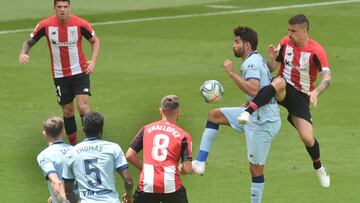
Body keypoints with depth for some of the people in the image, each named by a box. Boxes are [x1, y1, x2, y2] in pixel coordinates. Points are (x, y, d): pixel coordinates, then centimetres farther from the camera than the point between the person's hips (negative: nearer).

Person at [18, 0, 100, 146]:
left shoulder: (80, 24, -13)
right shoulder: (45, 25, -11)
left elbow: (95, 41, 3)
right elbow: (30, 41, 0)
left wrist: (93, 61, -13)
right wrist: (23, 52, -23)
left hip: (79, 72, -2)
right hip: (60, 75, 2)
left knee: (83, 106, -16)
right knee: (67, 111, 10)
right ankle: (73, 145, 24)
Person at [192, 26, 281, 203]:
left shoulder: (252, 63, -17)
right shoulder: (257, 59, 15)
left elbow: (253, 90, -33)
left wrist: (231, 72, -27)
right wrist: (246, 105, 26)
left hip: (263, 122, -11)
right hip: (254, 115, 11)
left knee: (256, 168, -1)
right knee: (214, 115, 10)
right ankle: (200, 163, 6)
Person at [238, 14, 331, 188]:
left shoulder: (316, 51, -14)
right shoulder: (285, 42, -1)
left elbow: (327, 78, -22)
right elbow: (271, 68, 4)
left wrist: (316, 91, -42)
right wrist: (272, 58, -19)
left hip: (301, 96, -1)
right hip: (283, 90, 1)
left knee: (308, 138, -10)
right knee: (279, 82, -37)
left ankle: (318, 167, 24)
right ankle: (247, 112, -52)